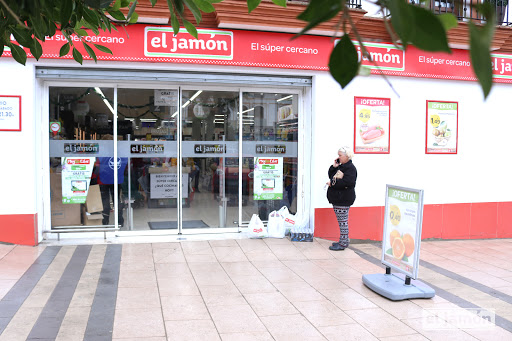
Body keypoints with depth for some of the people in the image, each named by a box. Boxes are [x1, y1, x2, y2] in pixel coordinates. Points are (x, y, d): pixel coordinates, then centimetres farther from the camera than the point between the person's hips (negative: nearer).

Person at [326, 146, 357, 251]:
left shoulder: (350, 168, -14)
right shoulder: (341, 166, 17)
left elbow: (348, 182, -26)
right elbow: (331, 175, 21)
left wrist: (332, 183, -20)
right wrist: (334, 166, 6)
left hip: (343, 199, -10)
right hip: (337, 198, 10)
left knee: (343, 221, -6)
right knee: (342, 221, 15)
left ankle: (343, 244, -1)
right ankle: (343, 241, 24)